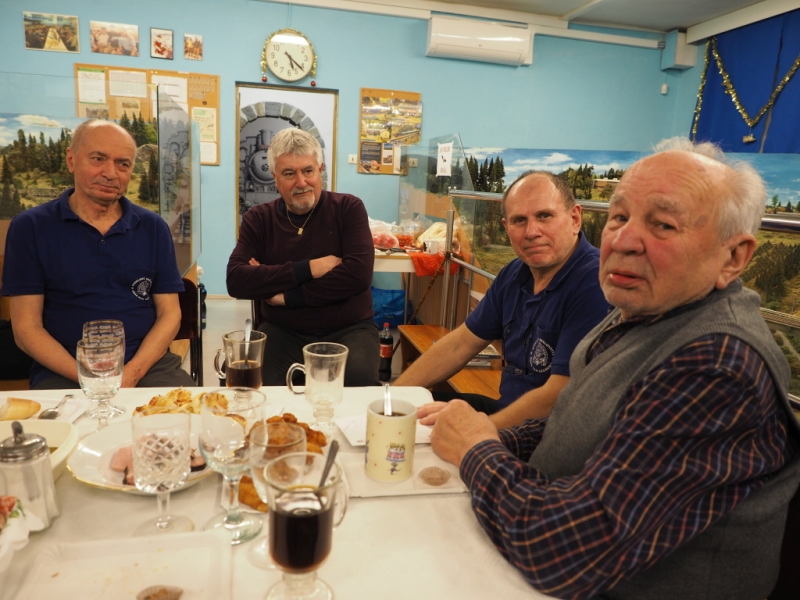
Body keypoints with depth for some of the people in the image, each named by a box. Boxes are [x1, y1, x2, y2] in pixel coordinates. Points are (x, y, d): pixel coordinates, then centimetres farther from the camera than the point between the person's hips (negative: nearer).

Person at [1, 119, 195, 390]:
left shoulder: (153, 227, 8)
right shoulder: (30, 228, 3)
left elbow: (169, 314, 5)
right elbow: (26, 327, 1)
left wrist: (132, 373, -11)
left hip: (148, 366, 2)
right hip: (63, 375, -1)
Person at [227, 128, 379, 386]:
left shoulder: (348, 208, 0)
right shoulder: (258, 219, 6)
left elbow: (358, 274, -14)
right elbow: (236, 281, -8)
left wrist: (285, 295, -13)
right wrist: (307, 269, -16)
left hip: (348, 329, -1)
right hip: (282, 332, 2)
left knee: (360, 379, -30)